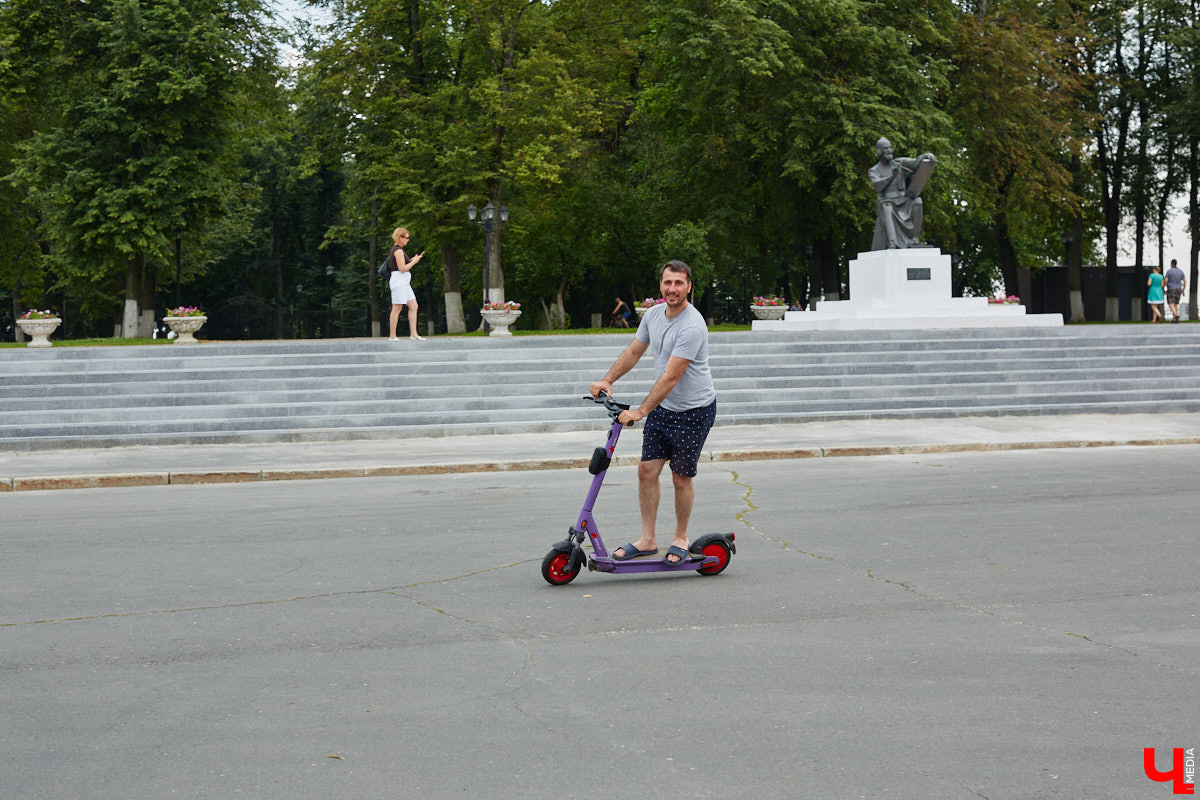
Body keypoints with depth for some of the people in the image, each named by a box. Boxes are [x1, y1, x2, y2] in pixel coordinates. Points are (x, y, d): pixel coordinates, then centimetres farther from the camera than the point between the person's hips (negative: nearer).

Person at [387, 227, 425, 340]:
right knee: (397, 308, -7)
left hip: (404, 282, 10)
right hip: (398, 281, -10)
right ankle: (392, 336, -3)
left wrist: (411, 260, 12)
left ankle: (413, 334, 3)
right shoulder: (398, 250, -13)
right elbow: (402, 268, -19)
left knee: (413, 306, 5)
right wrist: (414, 261, -8)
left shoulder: (397, 249, 19)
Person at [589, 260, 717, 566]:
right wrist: (607, 380, 4)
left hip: (694, 411, -7)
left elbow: (670, 377, -27)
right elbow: (634, 352, 16)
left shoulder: (692, 326, -25)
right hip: (663, 407, 7)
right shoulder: (654, 314, 2)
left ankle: (680, 539, 19)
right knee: (647, 470, 1)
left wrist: (640, 411, -27)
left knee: (681, 478, 2)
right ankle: (647, 539, 9)